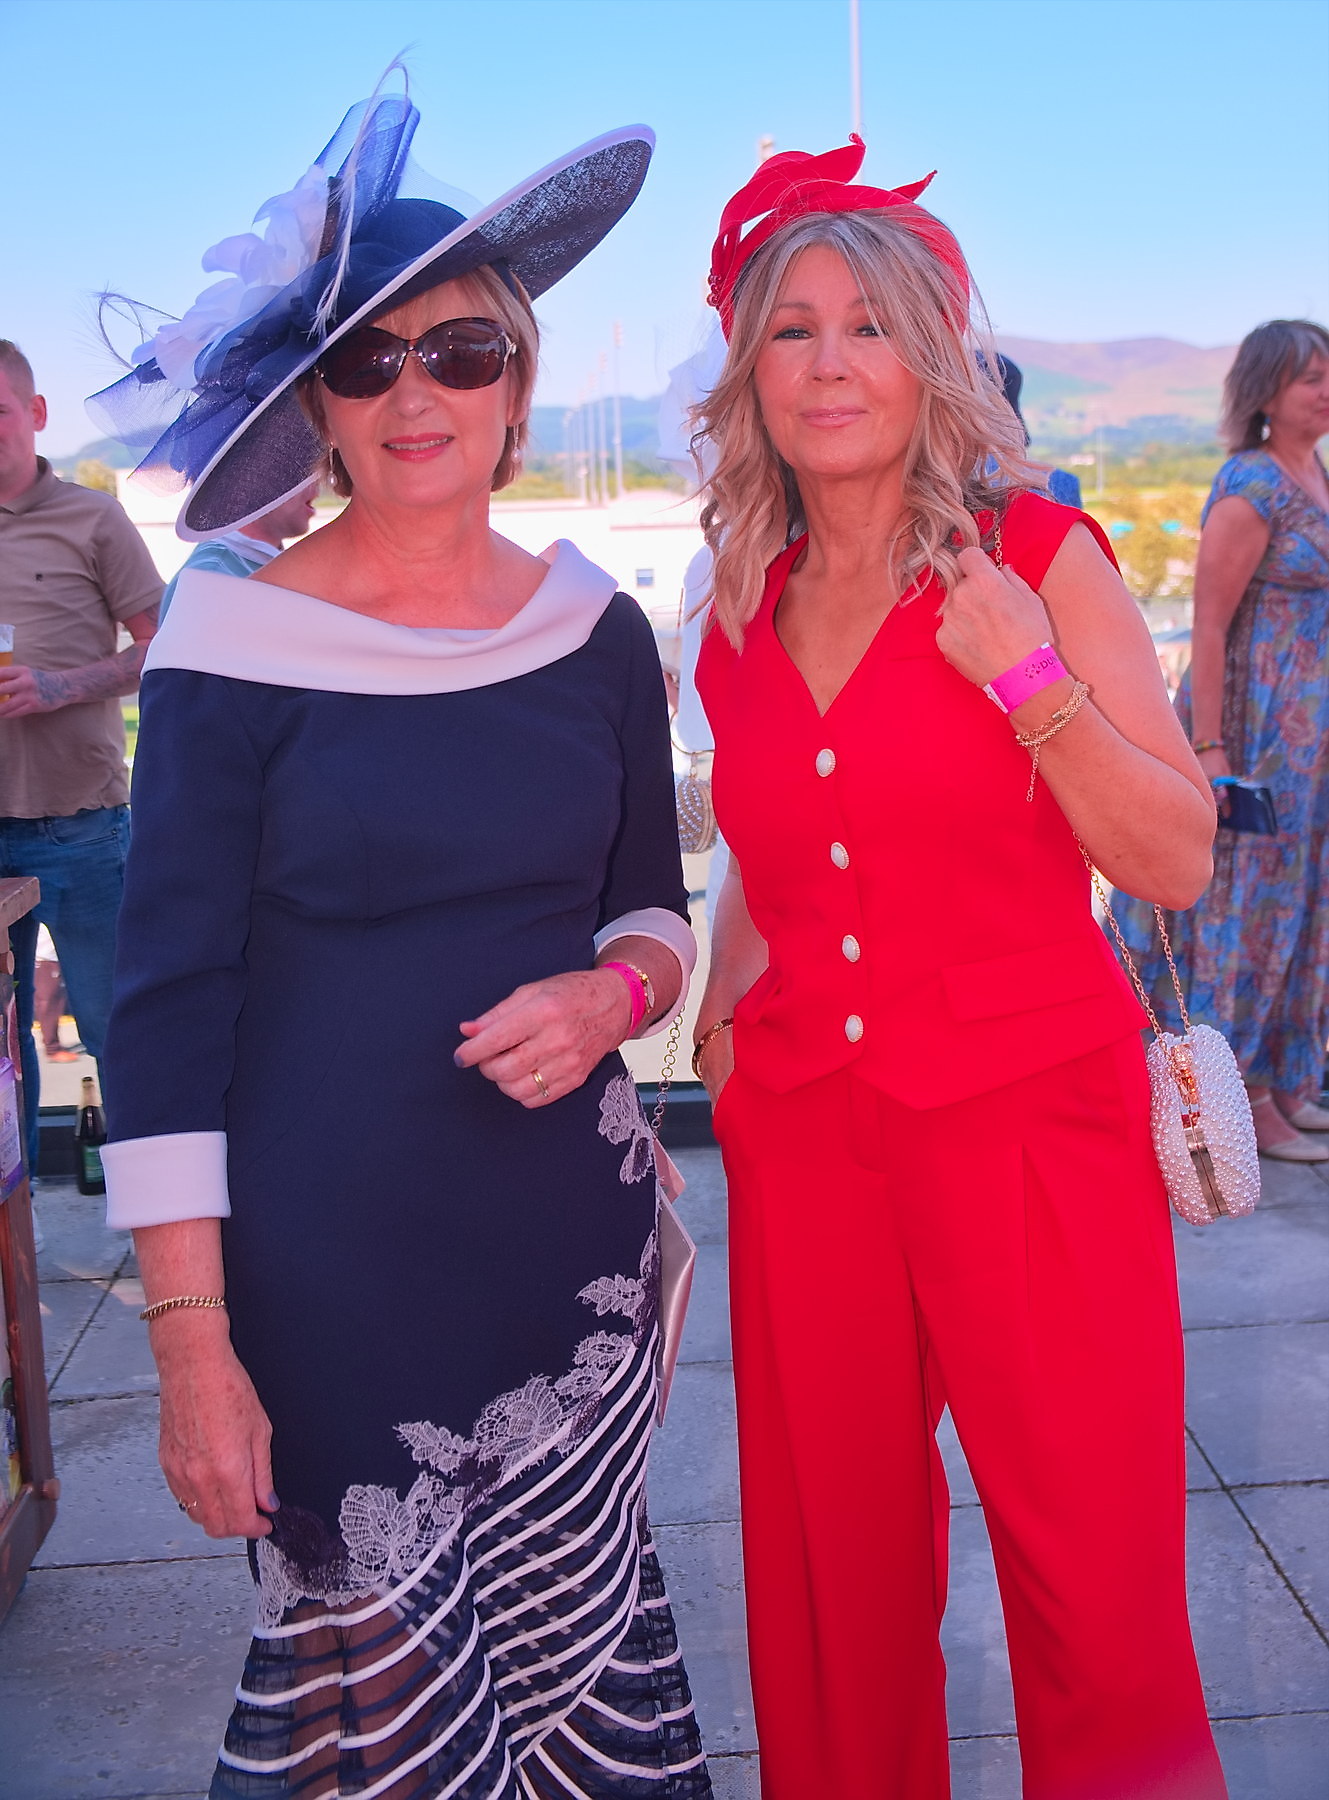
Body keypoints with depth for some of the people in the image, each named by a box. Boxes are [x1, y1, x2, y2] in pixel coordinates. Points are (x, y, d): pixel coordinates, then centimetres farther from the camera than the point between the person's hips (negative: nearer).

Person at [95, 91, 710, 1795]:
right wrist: (190, 1338, -11)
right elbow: (168, 1005, -8)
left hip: (569, 1230, 4)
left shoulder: (595, 629, 4)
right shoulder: (237, 642, -9)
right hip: (329, 1264, -3)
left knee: (581, 1651, 13)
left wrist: (611, 990, -9)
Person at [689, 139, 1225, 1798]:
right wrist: (721, 1010, 13)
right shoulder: (744, 615, 8)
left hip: (1028, 1117, -3)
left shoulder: (1039, 554, -4)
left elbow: (1175, 863, -7)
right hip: (802, 1133, 4)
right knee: (835, 1581, 14)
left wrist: (1032, 682, -17)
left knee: (1095, 1593, 3)